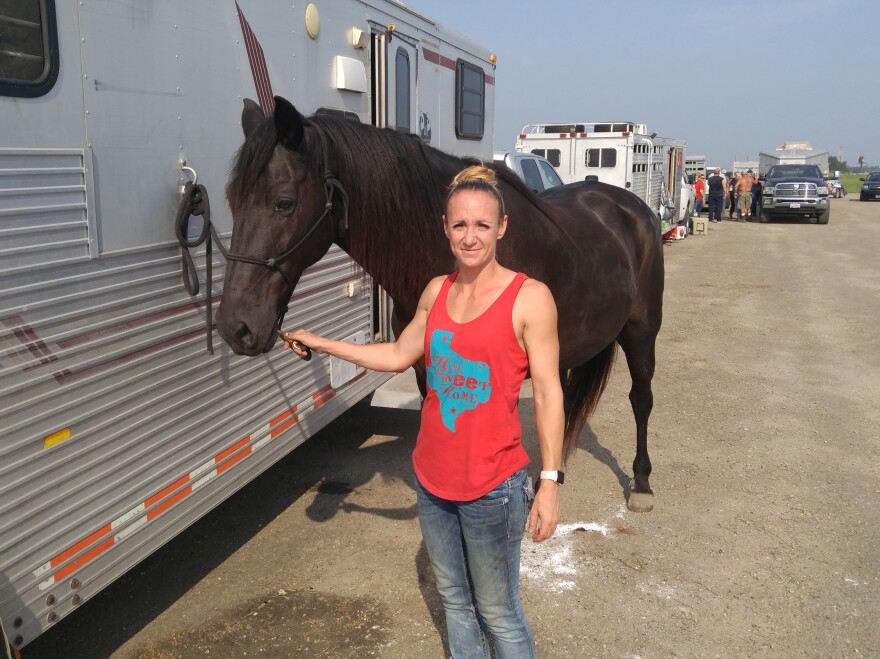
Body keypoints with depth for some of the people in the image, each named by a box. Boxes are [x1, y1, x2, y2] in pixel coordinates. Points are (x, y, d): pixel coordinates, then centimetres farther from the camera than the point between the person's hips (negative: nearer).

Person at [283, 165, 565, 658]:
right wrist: (322, 344, 17)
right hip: (432, 477, 6)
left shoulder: (530, 298, -14)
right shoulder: (437, 291, 4)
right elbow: (399, 355, 16)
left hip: (492, 486, -6)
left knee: (497, 613, 10)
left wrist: (551, 480, -15)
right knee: (454, 600, 23)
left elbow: (548, 393, -13)